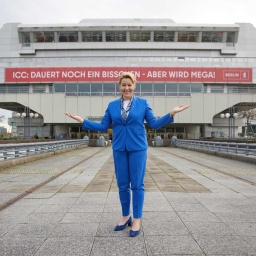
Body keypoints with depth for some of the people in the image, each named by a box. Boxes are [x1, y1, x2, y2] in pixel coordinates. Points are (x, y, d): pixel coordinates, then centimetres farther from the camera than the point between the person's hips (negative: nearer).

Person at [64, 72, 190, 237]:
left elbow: (154, 124, 0)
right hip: (119, 149, 3)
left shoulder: (143, 103, 1)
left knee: (137, 185, 1)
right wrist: (82, 121, 1)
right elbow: (103, 127, 7)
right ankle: (126, 216, 27)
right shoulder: (112, 105, 7)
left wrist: (171, 114, -12)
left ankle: (137, 220, 13)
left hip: (137, 148, -2)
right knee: (122, 185, 9)